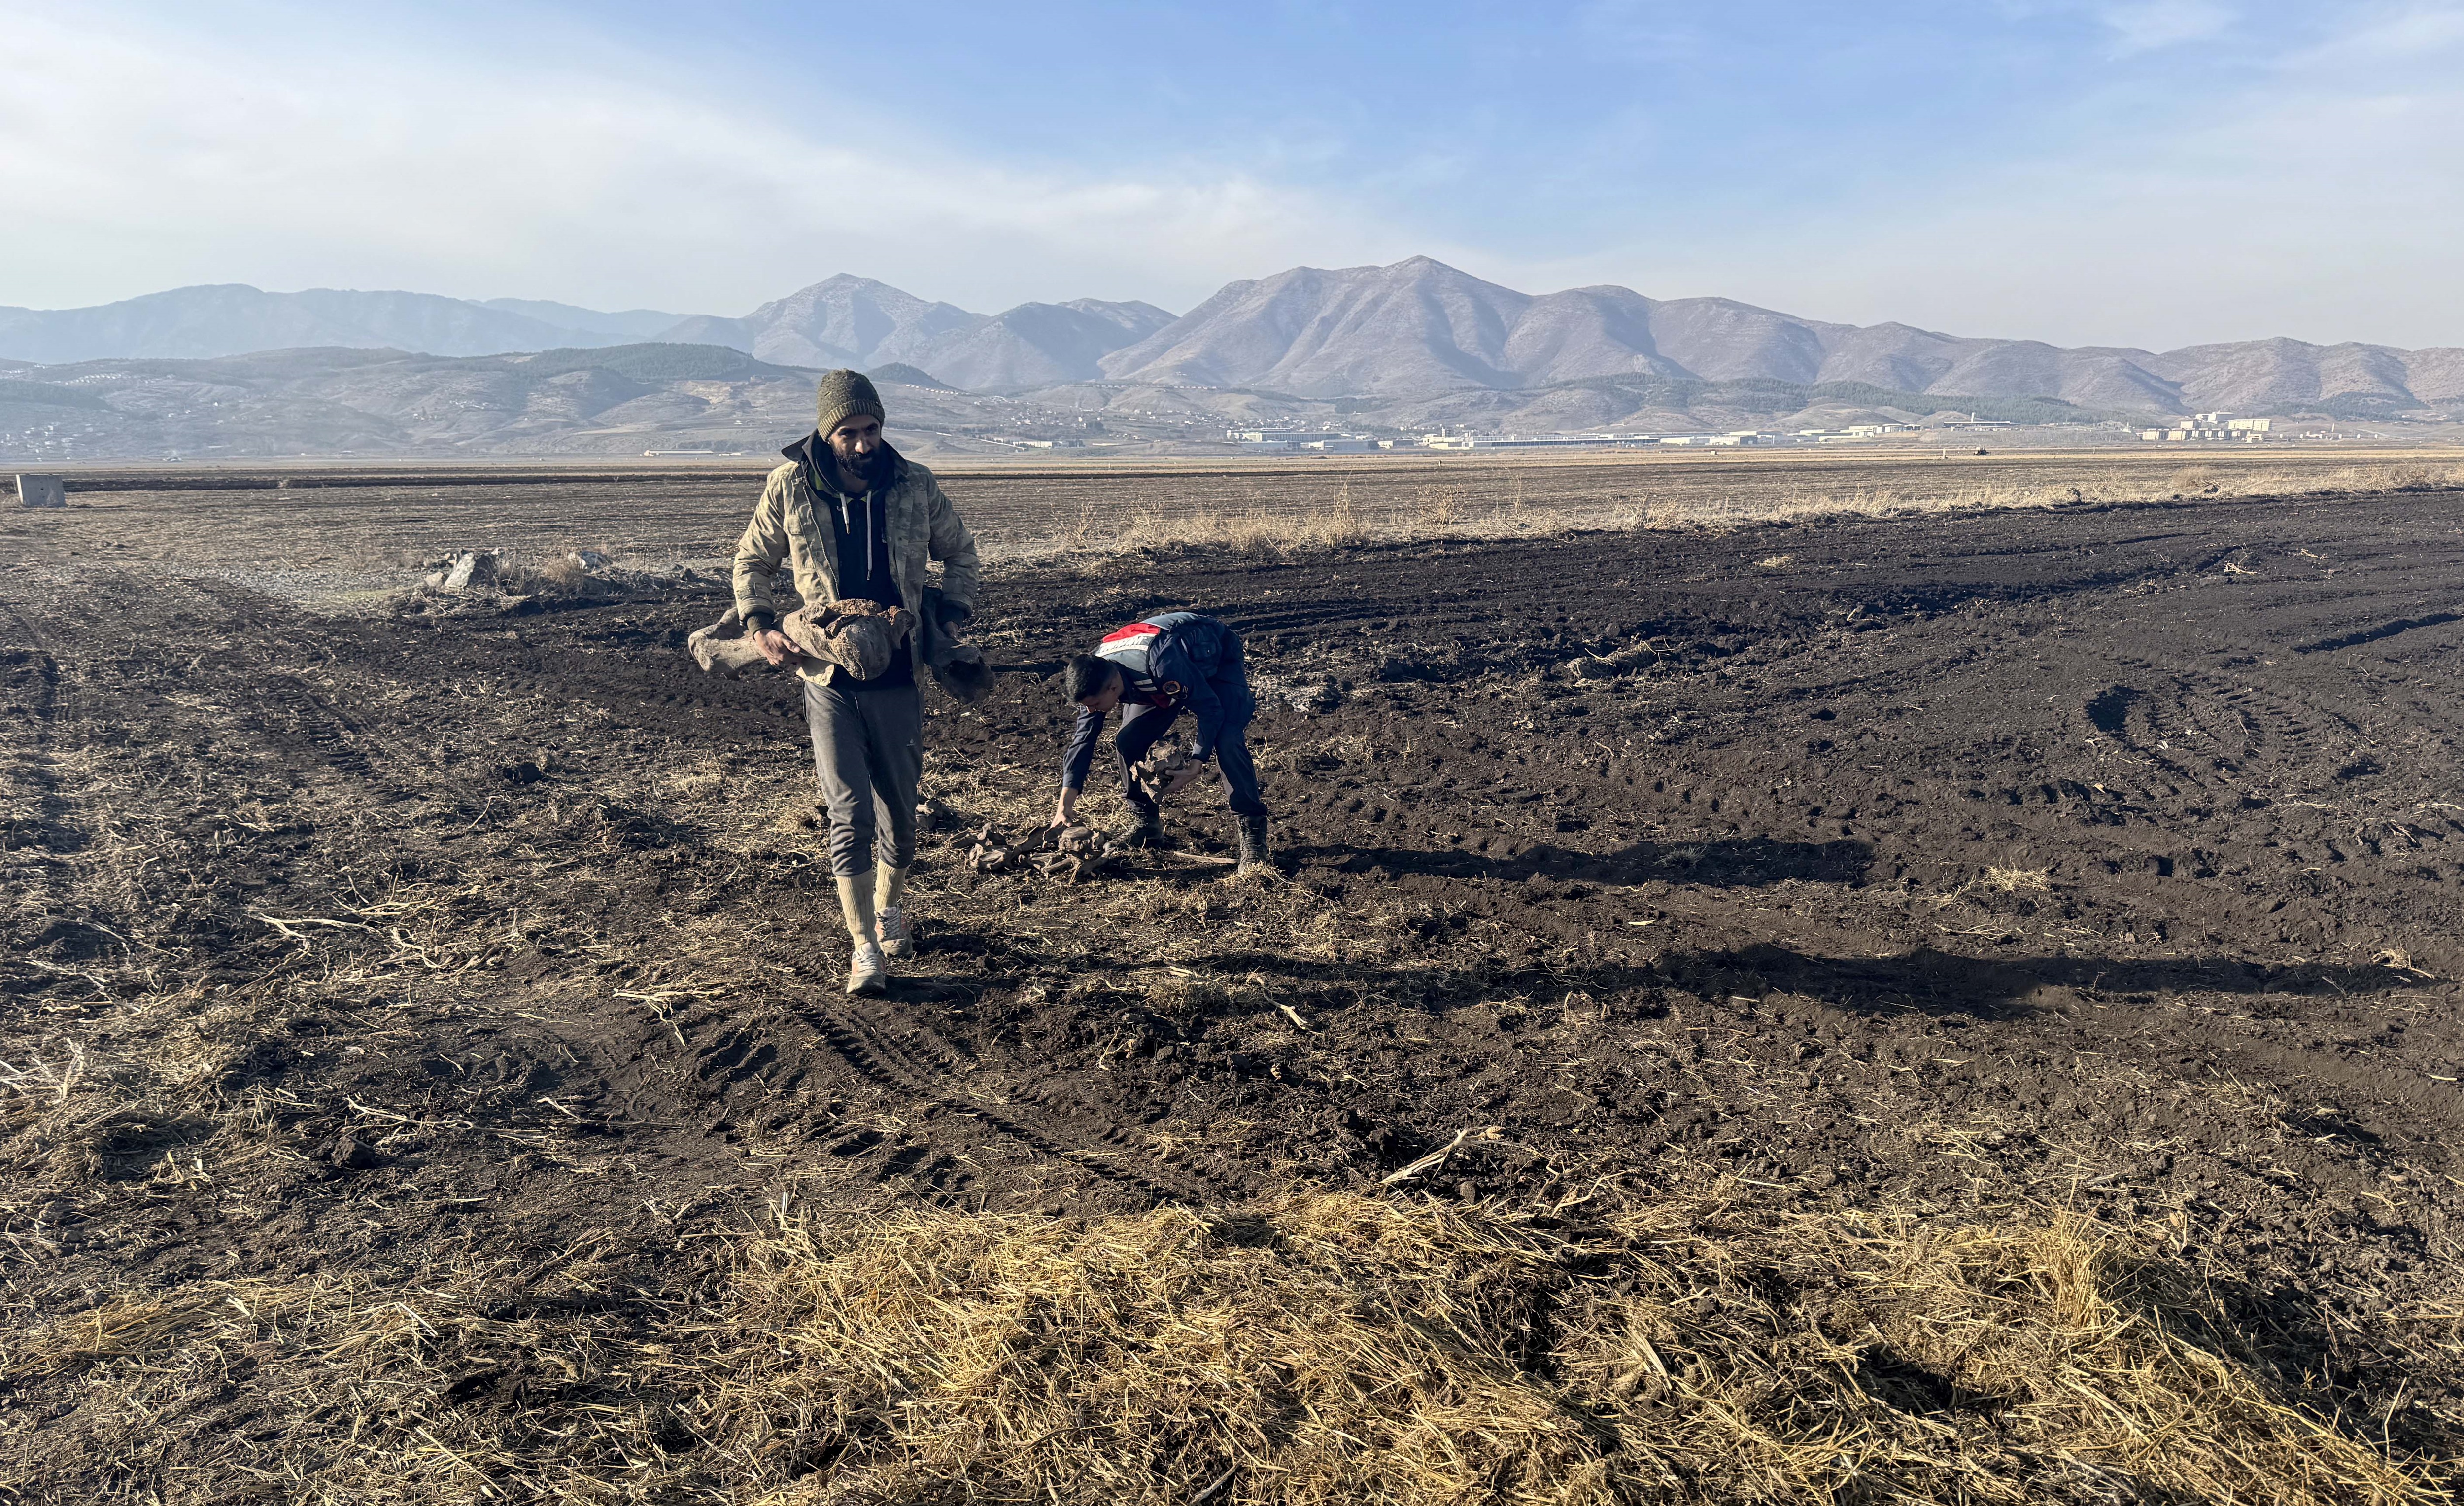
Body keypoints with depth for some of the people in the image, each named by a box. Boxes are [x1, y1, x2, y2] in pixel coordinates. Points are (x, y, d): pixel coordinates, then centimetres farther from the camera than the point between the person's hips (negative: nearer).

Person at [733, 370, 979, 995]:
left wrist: (952, 613, -2)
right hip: (829, 679, -1)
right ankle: (864, 947, 2)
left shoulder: (915, 485, -2)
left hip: (899, 679, 2)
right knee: (850, 813, -6)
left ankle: (891, 909, 37)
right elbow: (752, 560, 11)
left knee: (899, 808, 13)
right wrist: (759, 623, -5)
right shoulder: (789, 488, -4)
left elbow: (960, 552, 13)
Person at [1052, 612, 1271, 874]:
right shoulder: (1094, 677, -23)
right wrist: (1065, 805, -20)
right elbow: (1083, 739, -15)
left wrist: (1196, 765, -35)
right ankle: (1148, 826, 8)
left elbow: (1210, 709, -33)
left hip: (1217, 658, -6)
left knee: (1227, 744, -26)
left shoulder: (1162, 664, -44)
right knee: (1126, 742, -9)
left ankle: (1253, 833, -17)